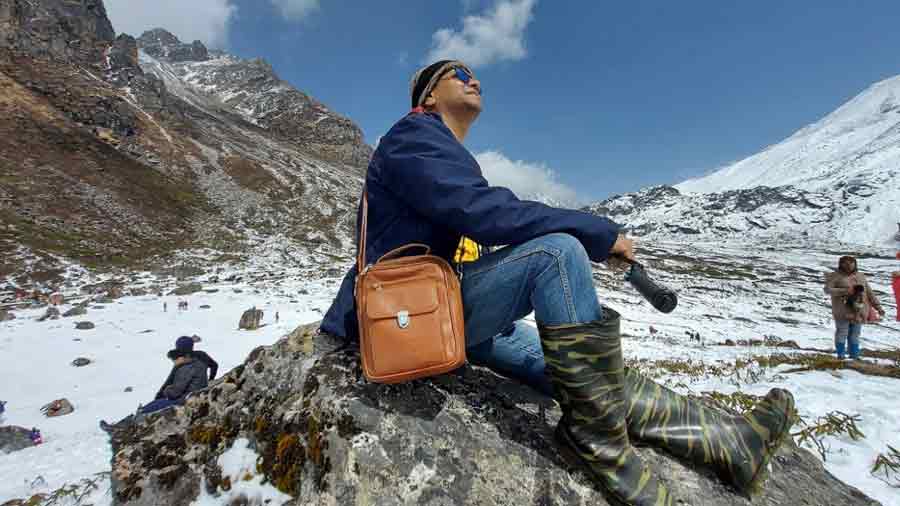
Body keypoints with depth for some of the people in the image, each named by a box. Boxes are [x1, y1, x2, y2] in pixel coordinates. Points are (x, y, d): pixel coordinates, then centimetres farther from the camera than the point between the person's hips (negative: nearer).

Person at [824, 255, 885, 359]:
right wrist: (844, 291, -21)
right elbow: (828, 289, -13)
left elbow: (869, 293, 18)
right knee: (842, 333, 0)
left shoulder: (861, 276, 14)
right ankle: (841, 354, 9)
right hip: (843, 311, -5)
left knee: (855, 334, 11)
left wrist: (877, 306, 15)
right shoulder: (835, 276, -3)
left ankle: (854, 355, 21)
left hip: (858, 311, 5)